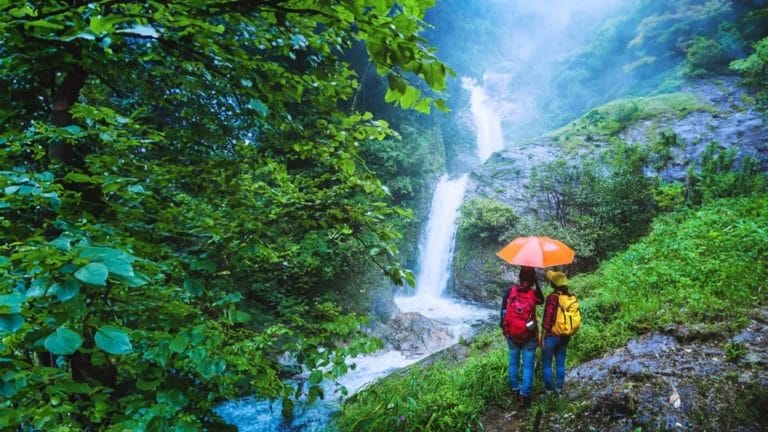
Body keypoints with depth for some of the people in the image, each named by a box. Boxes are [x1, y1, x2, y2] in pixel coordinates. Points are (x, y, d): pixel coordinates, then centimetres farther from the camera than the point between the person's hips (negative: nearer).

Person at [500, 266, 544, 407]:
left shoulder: (510, 290, -9)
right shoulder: (533, 293, -13)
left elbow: (503, 311, -3)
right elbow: (542, 300, 11)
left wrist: (504, 329, 10)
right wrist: (536, 284, 4)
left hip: (512, 334, 2)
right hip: (529, 336, -2)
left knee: (513, 363, 17)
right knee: (528, 366, 5)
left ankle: (515, 390, 27)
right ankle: (524, 395, 6)